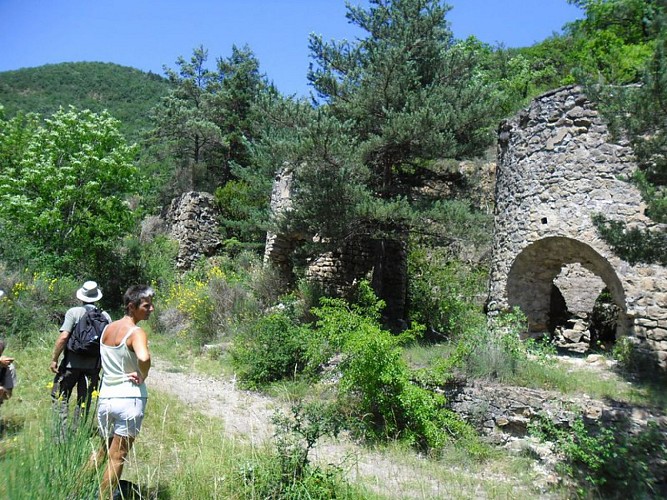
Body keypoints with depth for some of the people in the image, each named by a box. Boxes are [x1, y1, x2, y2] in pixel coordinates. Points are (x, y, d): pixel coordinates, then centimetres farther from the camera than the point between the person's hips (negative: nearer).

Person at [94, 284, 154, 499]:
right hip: (129, 399, -7)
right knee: (117, 456, 5)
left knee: (102, 450, 26)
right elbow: (144, 358, -34)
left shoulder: (107, 329, 9)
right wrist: (143, 376, -16)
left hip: (105, 398, 7)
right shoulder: (136, 332, -15)